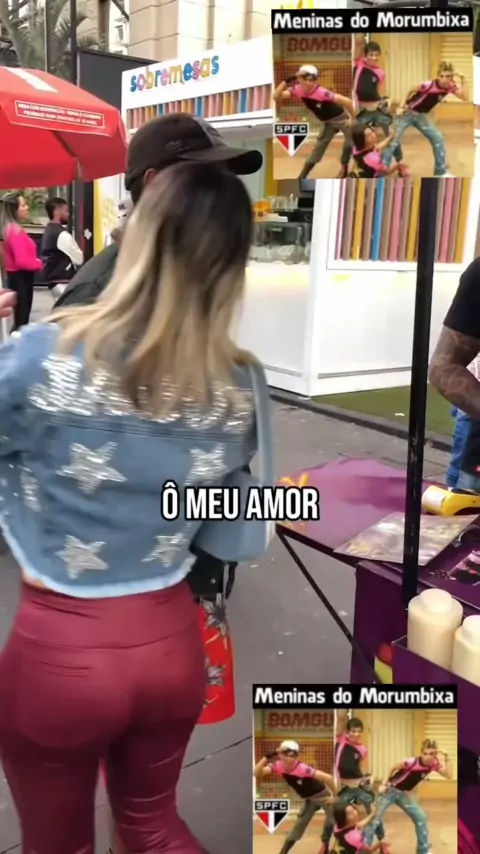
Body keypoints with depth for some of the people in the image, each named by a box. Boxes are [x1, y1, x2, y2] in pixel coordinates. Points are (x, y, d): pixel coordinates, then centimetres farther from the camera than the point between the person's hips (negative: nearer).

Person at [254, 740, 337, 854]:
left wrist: (335, 796, -28)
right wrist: (267, 758, -36)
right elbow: (257, 774, -25)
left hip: (322, 795, -5)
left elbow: (328, 777, -40)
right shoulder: (278, 766, -19)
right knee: (299, 825, 5)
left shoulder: (302, 768, -36)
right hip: (308, 799, 5)